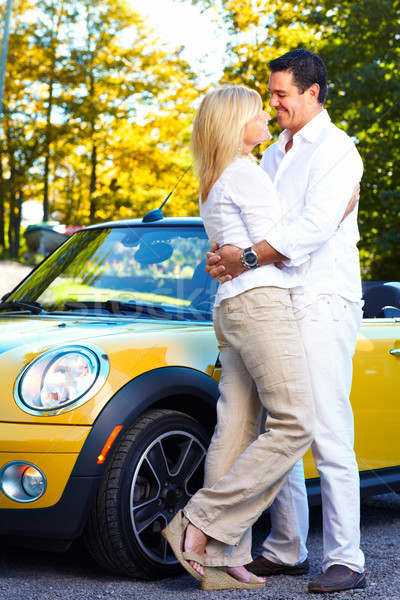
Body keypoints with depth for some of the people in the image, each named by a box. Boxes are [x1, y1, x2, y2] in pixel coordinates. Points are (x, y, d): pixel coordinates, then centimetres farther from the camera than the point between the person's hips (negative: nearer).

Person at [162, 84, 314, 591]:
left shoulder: (213, 185, 25)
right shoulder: (245, 173, -5)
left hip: (230, 307, 10)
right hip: (261, 301, -10)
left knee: (235, 431, 2)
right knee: (293, 426, -12)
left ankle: (223, 562, -1)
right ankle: (199, 523, -15)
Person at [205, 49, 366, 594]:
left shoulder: (335, 150, -5)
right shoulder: (274, 156, 21)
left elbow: (314, 226, -18)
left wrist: (248, 258, -22)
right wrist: (226, 254, -2)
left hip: (323, 300, -8)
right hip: (277, 303, 8)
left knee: (328, 434, -10)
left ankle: (346, 559, -6)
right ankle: (286, 549, 16)